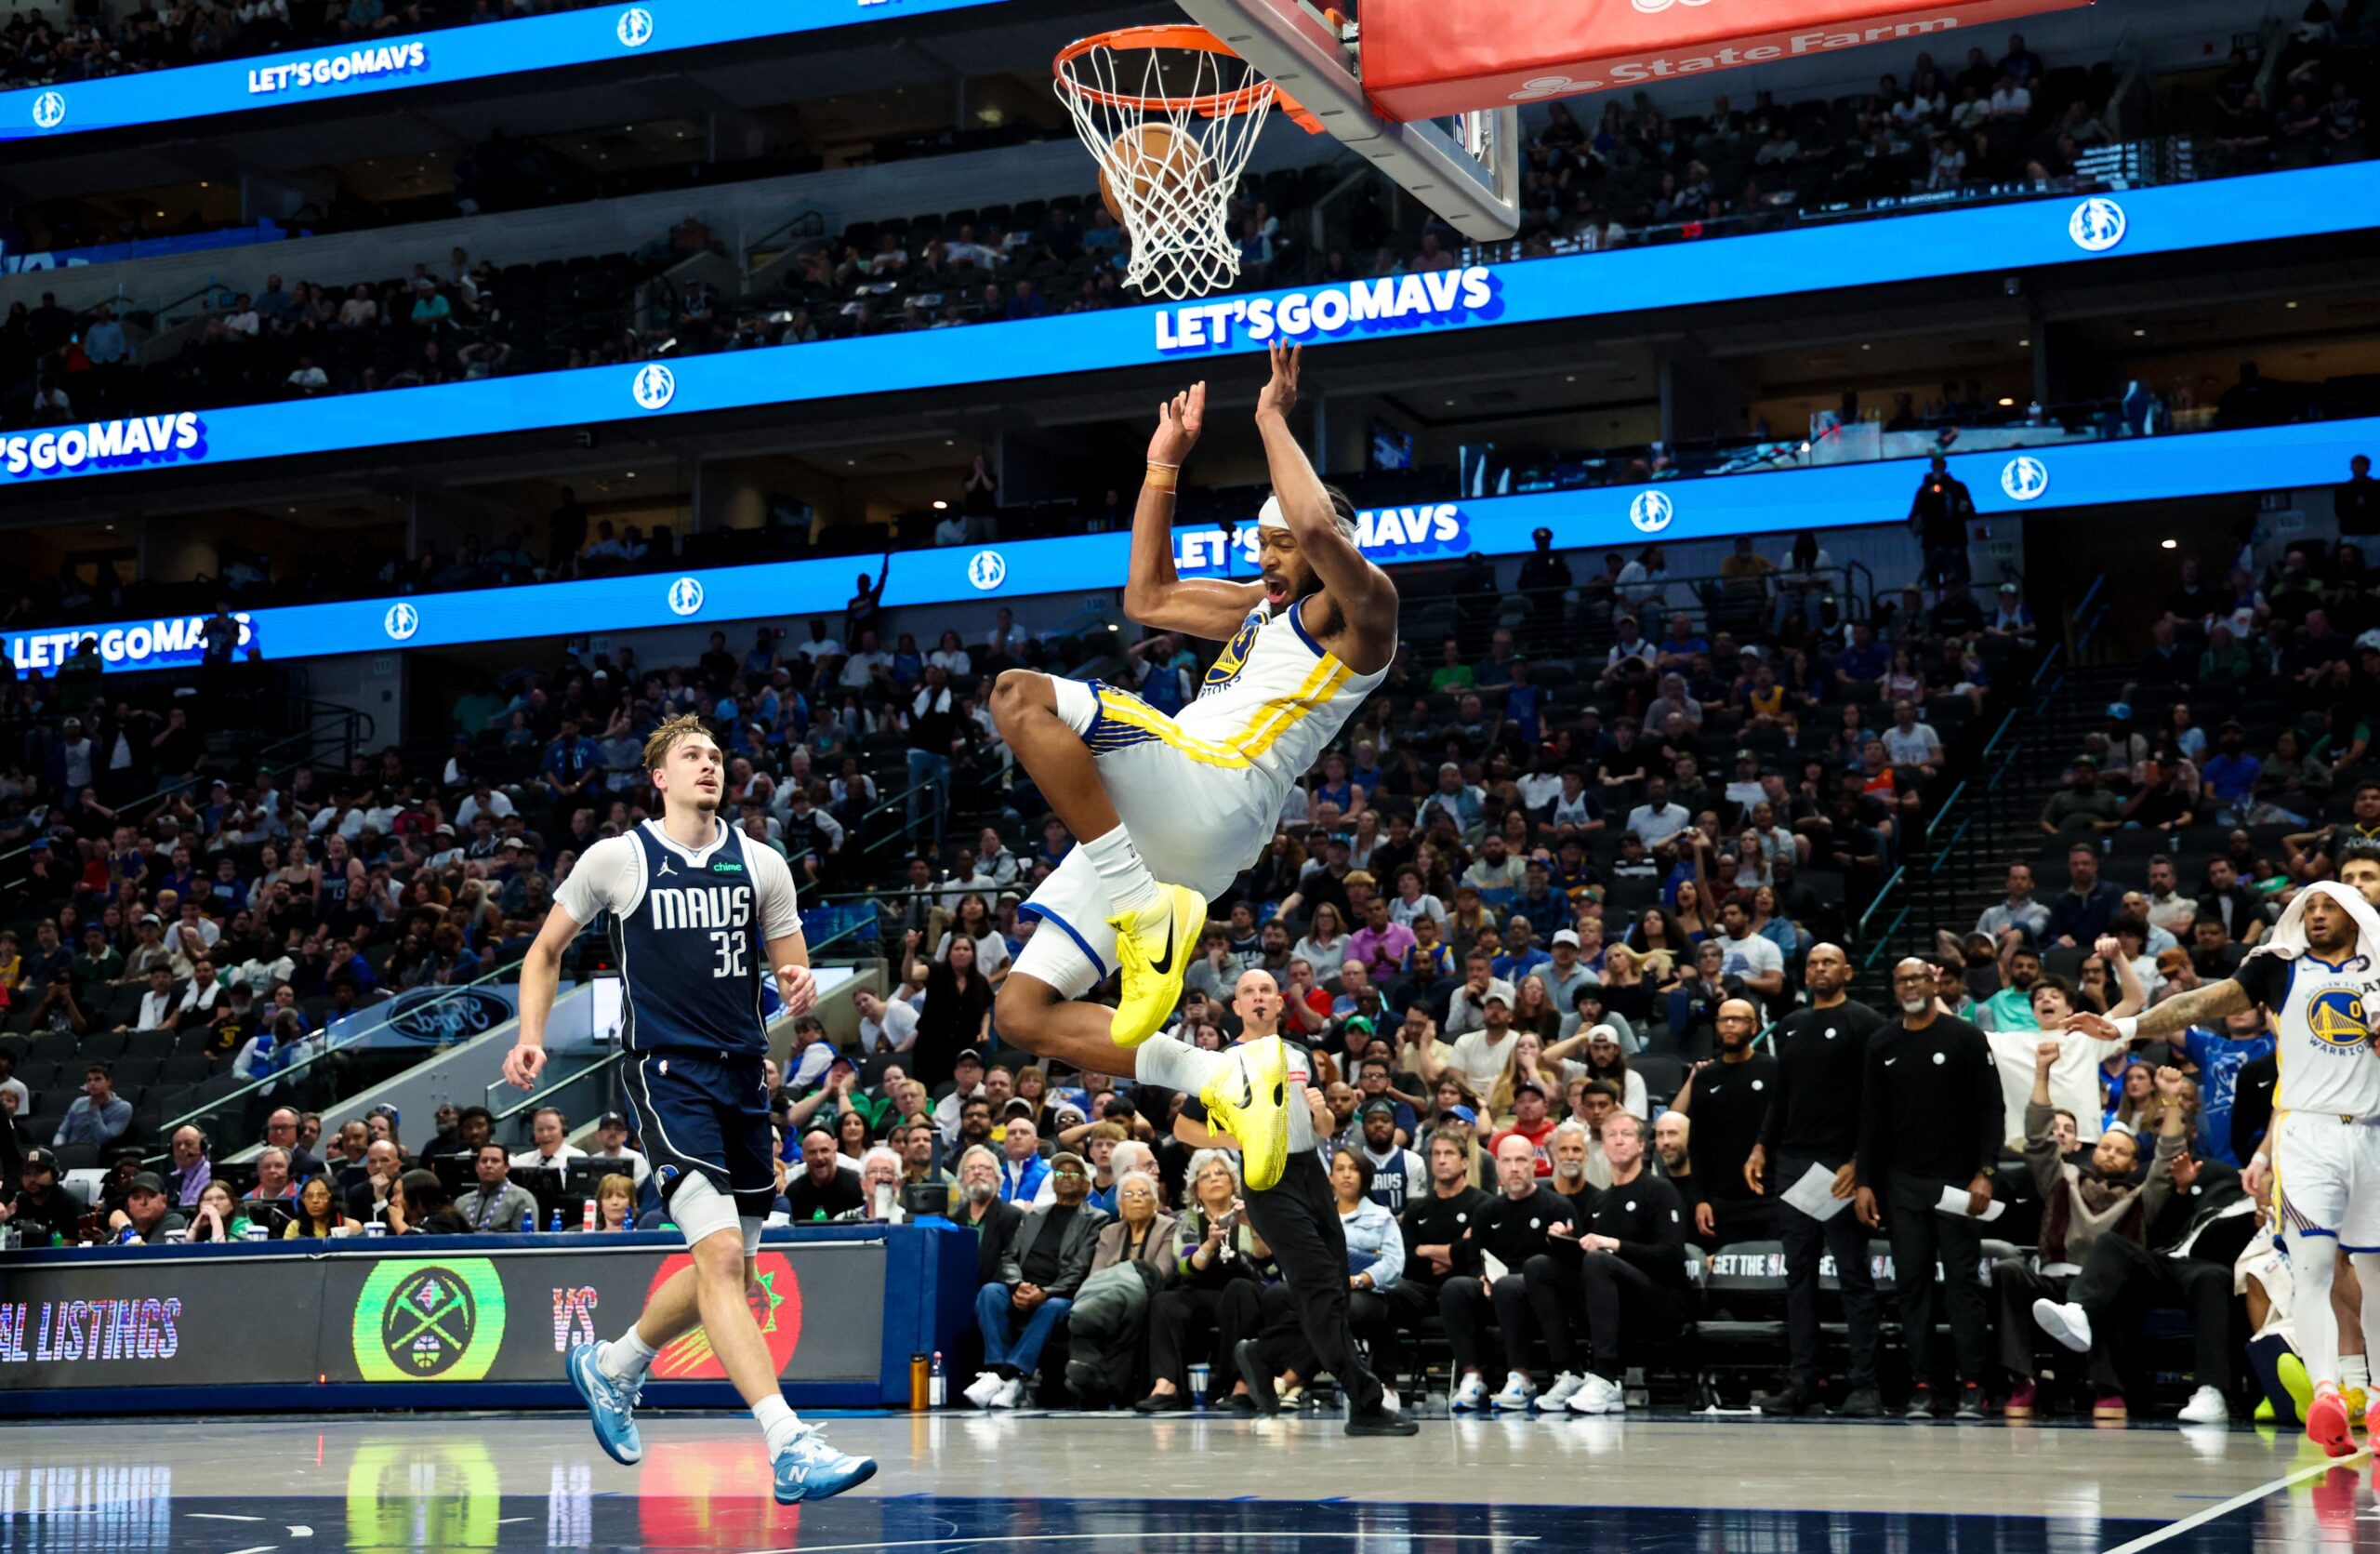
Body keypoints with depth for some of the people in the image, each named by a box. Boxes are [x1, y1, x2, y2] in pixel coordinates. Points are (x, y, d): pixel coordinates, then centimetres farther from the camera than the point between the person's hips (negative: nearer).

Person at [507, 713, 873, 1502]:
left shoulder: (761, 866, 10)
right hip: (667, 1071, -6)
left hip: (743, 1074, 6)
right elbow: (546, 950, 13)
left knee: (731, 1273, 13)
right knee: (720, 1254, -21)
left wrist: (800, 990, -8)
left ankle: (610, 1366, 39)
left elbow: (793, 976, 16)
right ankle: (790, 1449, -28)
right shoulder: (616, 858, 2)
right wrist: (530, 1037, -1)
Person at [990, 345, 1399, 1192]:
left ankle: (1144, 908, -27)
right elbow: (1148, 598, 39)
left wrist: (1274, 418, -6)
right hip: (1146, 830, 10)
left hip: (1217, 796, -10)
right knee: (1023, 1011, 0)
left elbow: (1319, 526, -19)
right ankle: (1224, 1078, -7)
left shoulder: (1362, 610, 3)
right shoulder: (1263, 608, 32)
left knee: (1023, 694, -28)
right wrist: (1165, 465, 34)